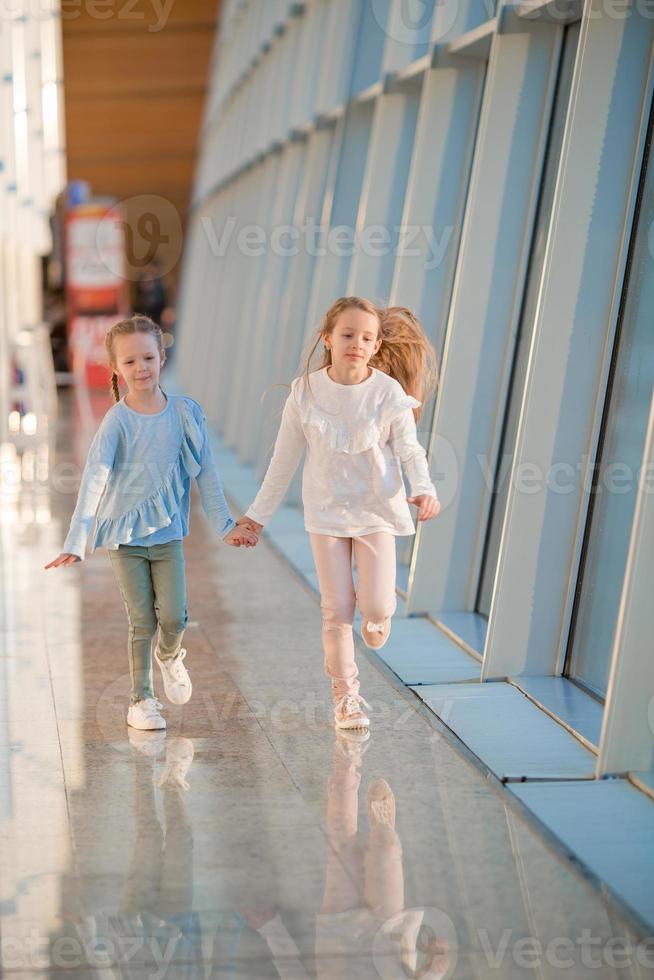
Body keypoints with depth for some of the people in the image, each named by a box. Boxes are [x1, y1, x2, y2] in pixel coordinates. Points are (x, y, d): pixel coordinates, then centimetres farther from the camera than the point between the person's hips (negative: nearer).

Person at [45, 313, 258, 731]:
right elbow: (94, 479, -21)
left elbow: (205, 471, 1)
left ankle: (169, 655, 30)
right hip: (125, 535, -2)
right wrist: (75, 543, -29)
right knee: (142, 622, 1)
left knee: (173, 616, -4)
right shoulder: (117, 421, -13)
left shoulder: (185, 412, -4)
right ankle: (141, 700, 17)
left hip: (168, 533, 2)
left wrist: (225, 524, -1)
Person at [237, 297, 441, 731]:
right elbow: (285, 458, 3)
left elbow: (410, 450, -3)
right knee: (337, 610, 2)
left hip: (376, 511, -1)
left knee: (376, 607, -6)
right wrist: (258, 513, 6)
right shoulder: (306, 391, -5)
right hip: (327, 512, 1)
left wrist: (424, 488, -24)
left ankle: (378, 614, 33)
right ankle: (345, 696, 17)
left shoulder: (389, 393, -8)